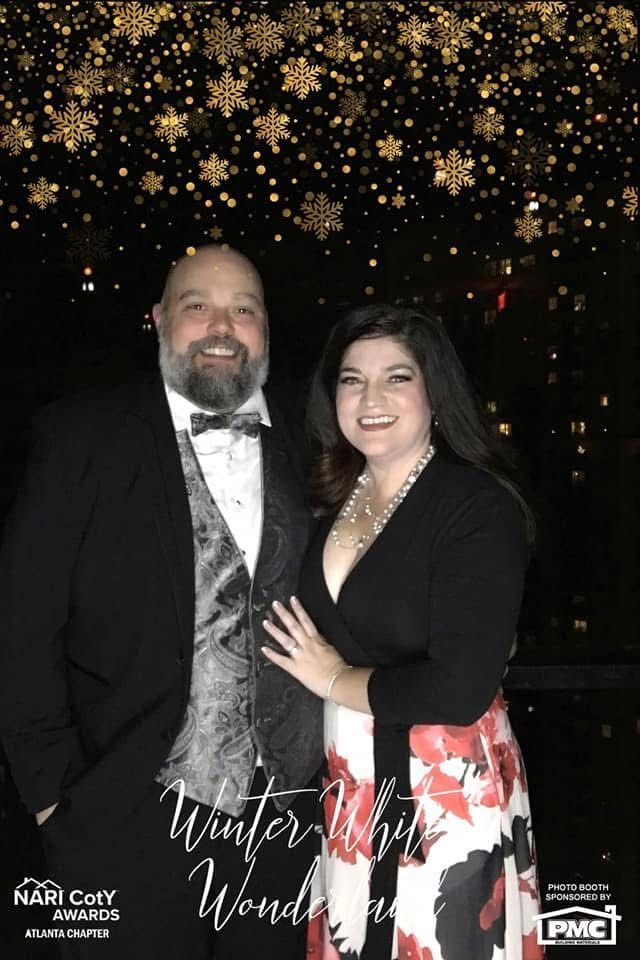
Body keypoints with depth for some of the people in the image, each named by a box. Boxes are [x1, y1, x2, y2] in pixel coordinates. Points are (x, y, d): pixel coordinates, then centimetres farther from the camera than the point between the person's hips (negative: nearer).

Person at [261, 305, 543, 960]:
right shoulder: (334, 497, 2)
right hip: (348, 792, 6)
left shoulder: (479, 506, -17)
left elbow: (460, 691, -24)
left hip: (443, 796, -6)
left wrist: (335, 680, -14)